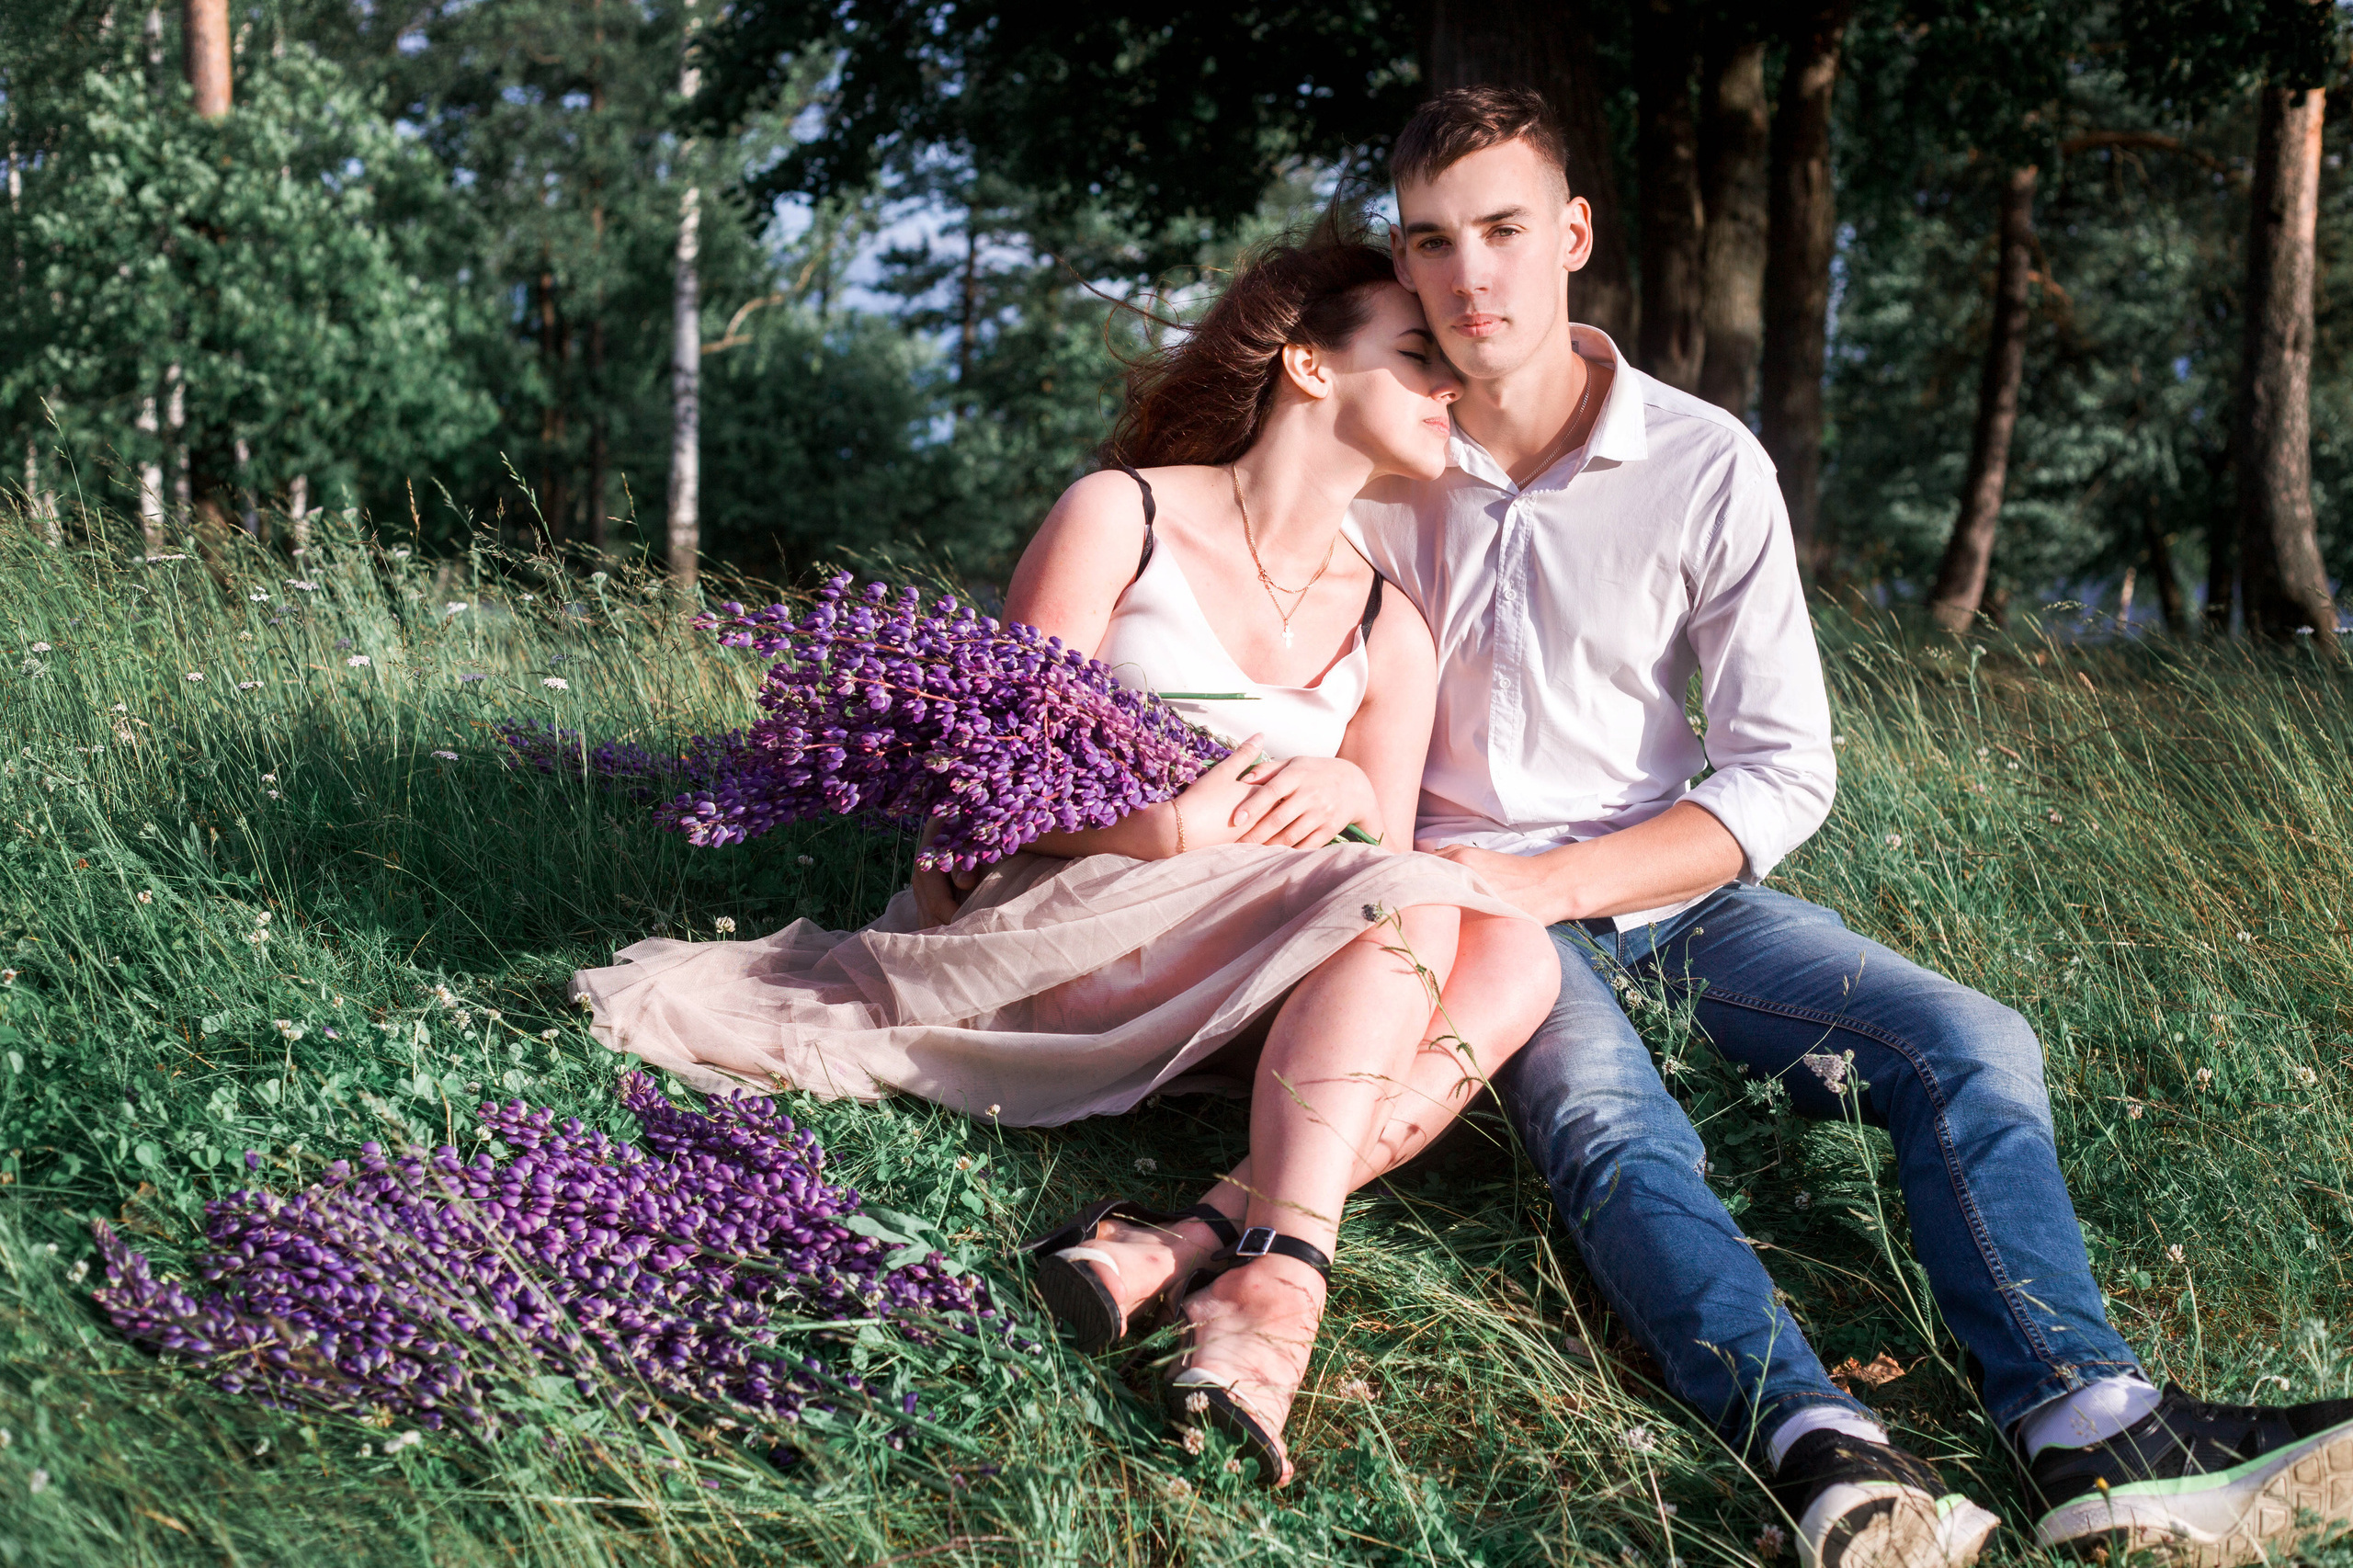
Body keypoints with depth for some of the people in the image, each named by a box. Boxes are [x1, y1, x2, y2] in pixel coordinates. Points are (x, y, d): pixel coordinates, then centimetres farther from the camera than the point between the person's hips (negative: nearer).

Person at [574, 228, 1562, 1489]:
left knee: (1514, 957, -23)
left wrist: (1350, 795, -13)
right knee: (1415, 900, -27)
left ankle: (1193, 1240, -39)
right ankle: (1277, 1279, -45)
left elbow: (1382, 853, 10)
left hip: (1202, 1006, 5)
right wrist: (1166, 828, -23)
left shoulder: (1391, 635, 15)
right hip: (1047, 913, -5)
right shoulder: (1120, 517, 2)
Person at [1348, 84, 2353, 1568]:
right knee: (1606, 1117, -34)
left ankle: (2095, 1433, -37)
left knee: (1971, 1044, -20)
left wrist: (1557, 881, -17)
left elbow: (1784, 774, -4)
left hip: (1675, 883, 2)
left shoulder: (1706, 467, -4)